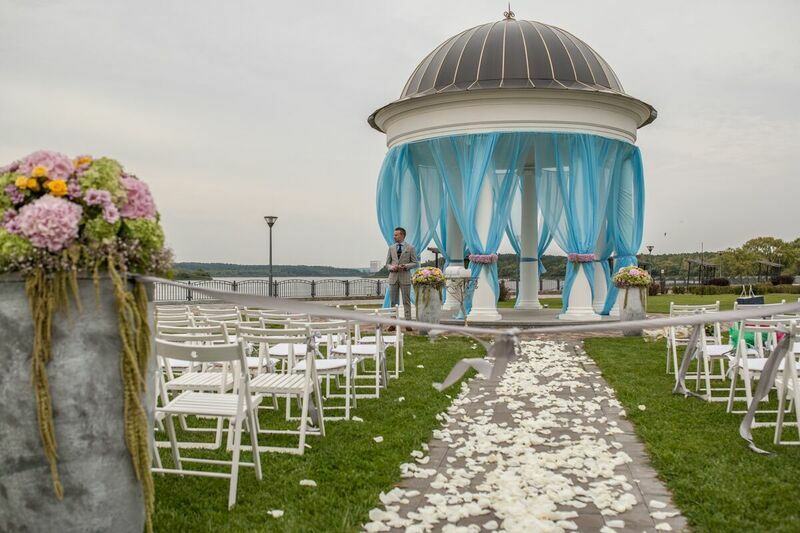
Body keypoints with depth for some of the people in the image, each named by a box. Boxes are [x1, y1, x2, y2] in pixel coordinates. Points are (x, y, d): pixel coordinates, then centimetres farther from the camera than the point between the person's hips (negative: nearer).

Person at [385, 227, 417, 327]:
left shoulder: (410, 248, 1)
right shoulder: (391, 248, 10)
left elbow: (414, 263, 0)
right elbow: (387, 263, 12)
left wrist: (405, 266, -17)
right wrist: (391, 267, -10)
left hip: (405, 277, -3)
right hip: (393, 277, 3)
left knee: (406, 301, 0)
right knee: (393, 302, 5)